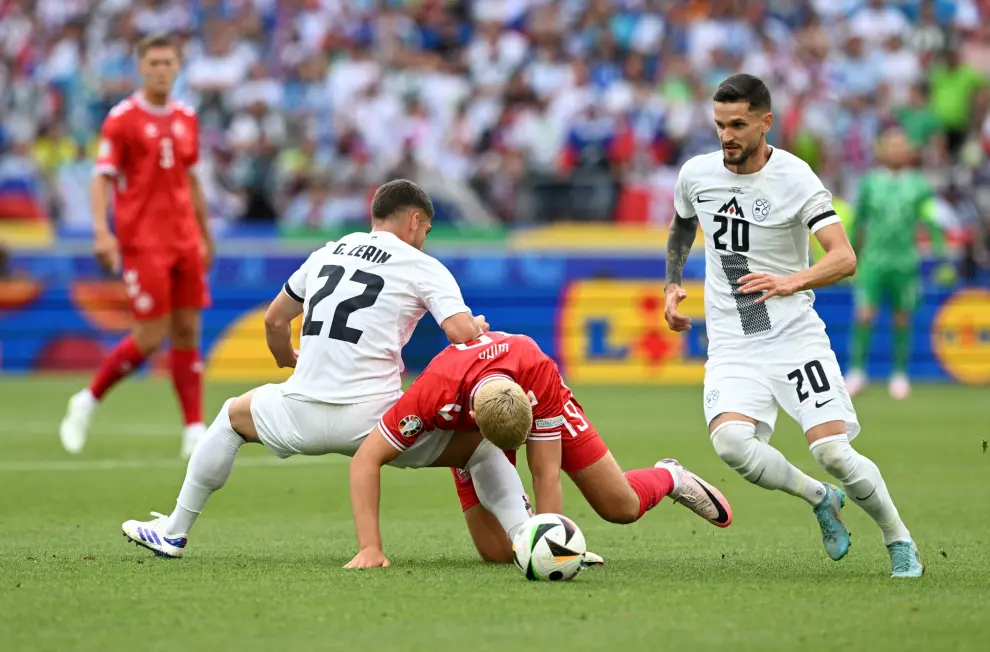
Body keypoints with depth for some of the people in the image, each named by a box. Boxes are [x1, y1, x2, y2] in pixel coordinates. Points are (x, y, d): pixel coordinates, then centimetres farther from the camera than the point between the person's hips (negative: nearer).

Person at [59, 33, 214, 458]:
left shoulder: (186, 119, 11)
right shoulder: (122, 119, -6)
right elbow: (102, 179, -10)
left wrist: (205, 236, 22)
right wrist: (101, 231, -23)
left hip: (185, 242, 5)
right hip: (142, 243, -5)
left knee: (187, 332, 1)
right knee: (151, 336, -9)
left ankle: (195, 431, 2)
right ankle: (89, 401, 11)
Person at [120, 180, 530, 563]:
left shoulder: (327, 253, 20)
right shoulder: (422, 268, 4)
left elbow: (274, 320, 32)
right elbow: (464, 335, -10)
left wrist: (288, 359, 52)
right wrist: (480, 328, 14)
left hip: (303, 418, 3)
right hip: (372, 418, -3)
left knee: (234, 416, 33)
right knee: (482, 445, 14)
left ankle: (173, 533, 35)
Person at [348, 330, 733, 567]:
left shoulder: (541, 373, -42)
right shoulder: (433, 393, -44)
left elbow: (546, 475, -33)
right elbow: (365, 460, -38)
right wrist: (370, 548, -46)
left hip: (537, 399, 0)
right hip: (465, 430, 0)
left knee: (622, 506, -1)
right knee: (498, 554, -11)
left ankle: (670, 478, 33)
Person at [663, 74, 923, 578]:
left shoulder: (795, 178, -10)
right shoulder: (696, 175, 3)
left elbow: (844, 258, -18)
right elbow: (681, 230, 27)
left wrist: (792, 281, -34)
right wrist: (672, 285, 13)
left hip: (795, 336, -3)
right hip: (732, 347, 3)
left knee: (833, 451, -16)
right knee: (729, 442, -25)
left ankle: (900, 542, 10)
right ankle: (820, 499, 2)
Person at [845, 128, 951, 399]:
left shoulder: (919, 185, 1)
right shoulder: (870, 182, 4)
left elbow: (932, 222, 1)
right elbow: (859, 221, 15)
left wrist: (943, 257, -5)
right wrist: (852, 255, 20)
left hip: (905, 262, 0)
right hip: (873, 260, 0)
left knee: (902, 320, 6)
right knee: (864, 315, -10)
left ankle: (900, 374, 19)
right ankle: (857, 371, -1)